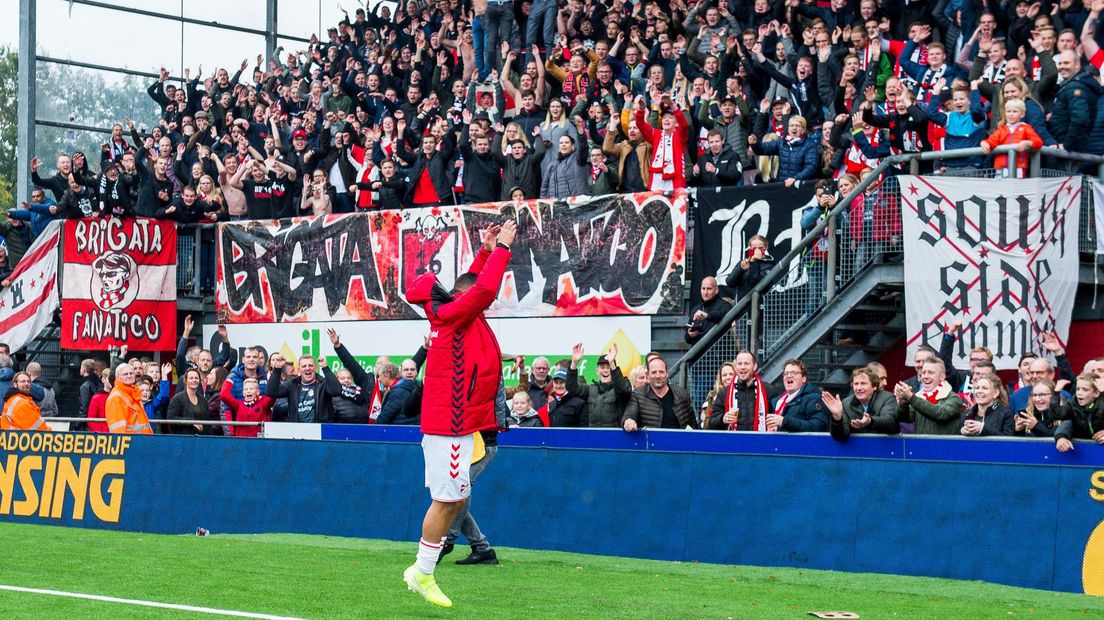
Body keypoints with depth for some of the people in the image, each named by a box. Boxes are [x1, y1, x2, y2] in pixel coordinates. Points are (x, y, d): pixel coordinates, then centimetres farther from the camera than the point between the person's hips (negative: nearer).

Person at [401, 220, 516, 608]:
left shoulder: (454, 316, 14)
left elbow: (477, 285, 32)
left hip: (458, 426, 10)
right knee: (447, 501, -5)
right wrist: (500, 248, -12)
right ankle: (422, 574, 3)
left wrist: (486, 251, 23)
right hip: (449, 426, -10)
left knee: (455, 500, 11)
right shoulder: (453, 314, -11)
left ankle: (422, 571, 16)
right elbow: (484, 288, -23)